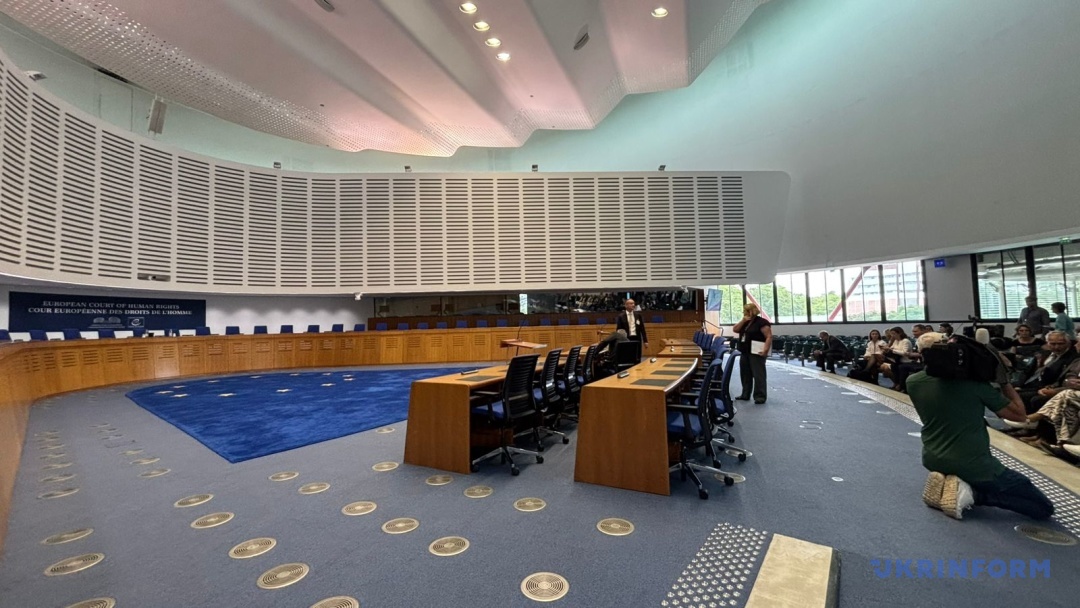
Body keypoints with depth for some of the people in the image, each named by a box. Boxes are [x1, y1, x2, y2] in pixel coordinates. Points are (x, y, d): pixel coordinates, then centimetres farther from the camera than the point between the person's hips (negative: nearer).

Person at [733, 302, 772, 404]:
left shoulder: (762, 322, -11)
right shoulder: (745, 322, 15)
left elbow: (769, 337, -17)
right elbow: (735, 330, 7)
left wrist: (766, 350, -26)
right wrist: (743, 321, -3)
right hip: (745, 353, 9)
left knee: (758, 374, -5)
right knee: (745, 374, 13)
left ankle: (760, 396, 0)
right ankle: (745, 394, 22)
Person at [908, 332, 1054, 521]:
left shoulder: (912, 382, -6)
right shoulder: (974, 380, -15)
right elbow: (1019, 415, -3)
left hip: (932, 460, 5)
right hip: (972, 464, -4)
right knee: (1043, 508, 12)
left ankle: (944, 483, 10)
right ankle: (972, 492, -7)